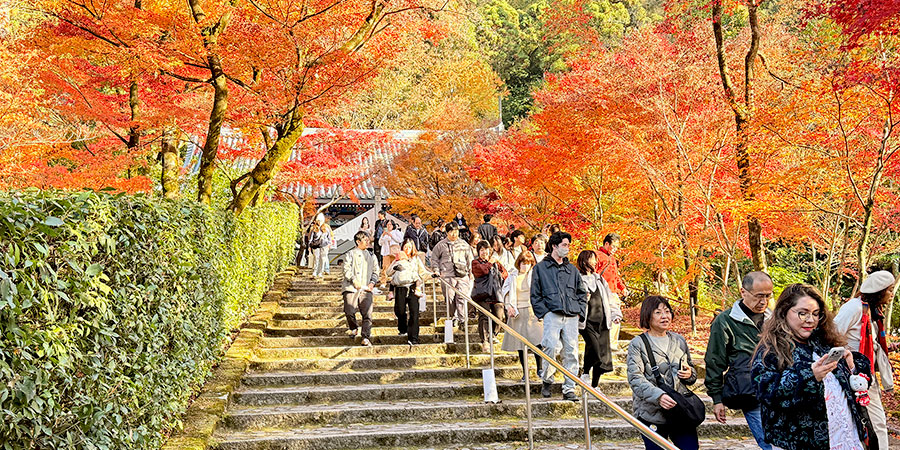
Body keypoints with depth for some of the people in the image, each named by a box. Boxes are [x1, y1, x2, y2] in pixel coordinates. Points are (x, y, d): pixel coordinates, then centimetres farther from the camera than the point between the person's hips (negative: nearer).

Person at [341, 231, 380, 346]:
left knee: (367, 314, -9)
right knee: (349, 311, -12)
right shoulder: (350, 254, 7)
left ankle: (366, 338, -5)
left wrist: (372, 282, 2)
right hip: (351, 288, -3)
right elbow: (347, 270, -3)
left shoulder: (371, 256, 20)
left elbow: (375, 271, 21)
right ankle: (353, 328, 19)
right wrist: (354, 280, -17)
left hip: (366, 289, 3)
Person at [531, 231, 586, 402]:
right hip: (552, 314, -4)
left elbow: (582, 292, 24)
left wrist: (579, 310, 10)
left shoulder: (572, 269, 20)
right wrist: (543, 312, -5)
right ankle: (547, 381, 3)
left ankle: (569, 389, 5)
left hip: (571, 317, 4)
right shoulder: (541, 268, 9)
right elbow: (535, 294, 6)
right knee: (552, 347, -19)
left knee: (571, 352, -1)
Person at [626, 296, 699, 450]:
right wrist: (658, 396, -28)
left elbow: (693, 371, 26)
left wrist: (690, 374, 0)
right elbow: (635, 379, -12)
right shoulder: (637, 344, -1)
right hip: (651, 414, -4)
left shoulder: (679, 340, 15)